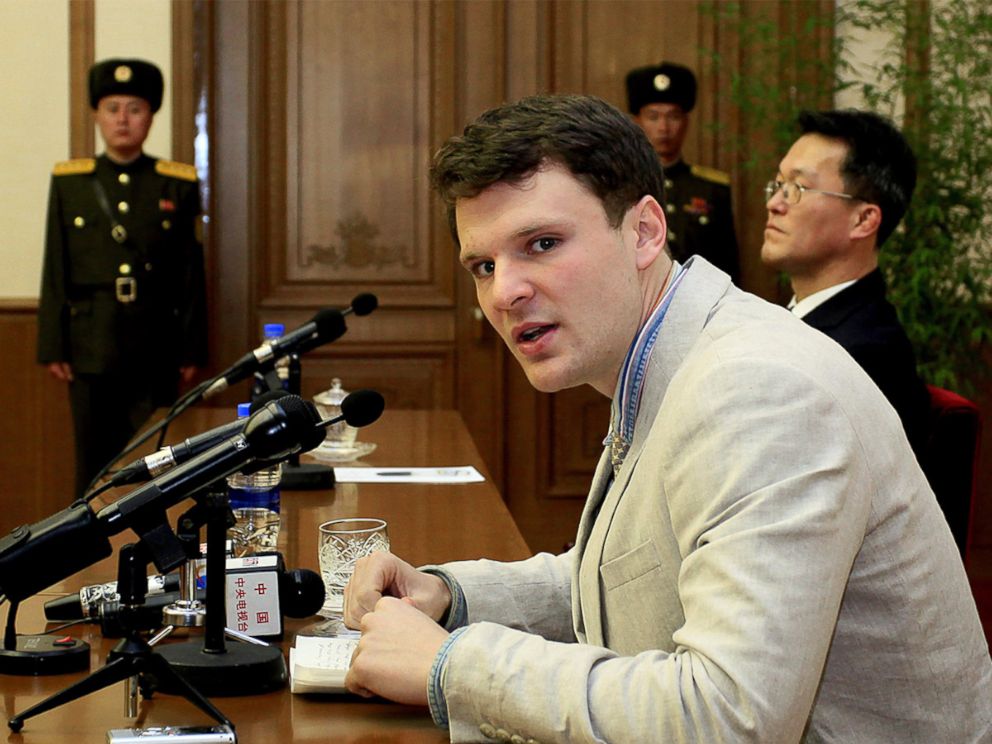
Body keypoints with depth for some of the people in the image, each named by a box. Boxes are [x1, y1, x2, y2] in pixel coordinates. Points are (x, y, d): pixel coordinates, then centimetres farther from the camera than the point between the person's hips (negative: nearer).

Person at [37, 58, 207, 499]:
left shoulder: (178, 185, 4)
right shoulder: (69, 183, 6)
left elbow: (192, 276, 4)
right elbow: (55, 273, 5)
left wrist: (192, 350, 1)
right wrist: (53, 348, 0)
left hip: (156, 349, 0)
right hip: (92, 347, 0)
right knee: (94, 463, 4)